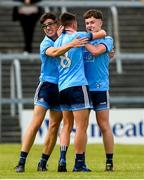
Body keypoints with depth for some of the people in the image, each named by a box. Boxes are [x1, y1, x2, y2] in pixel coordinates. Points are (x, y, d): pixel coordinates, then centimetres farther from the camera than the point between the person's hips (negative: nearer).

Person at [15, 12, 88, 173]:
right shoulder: (45, 43, -6)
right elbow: (54, 52, -28)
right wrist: (70, 44, -42)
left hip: (61, 88, 5)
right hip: (46, 85, -5)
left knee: (54, 127, 4)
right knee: (36, 123, -11)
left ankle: (43, 162, 11)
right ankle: (21, 162, -12)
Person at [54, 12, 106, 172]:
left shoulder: (57, 41, 15)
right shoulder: (76, 36, -4)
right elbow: (102, 33, 1)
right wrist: (100, 32, 25)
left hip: (62, 87, 7)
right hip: (77, 85, -7)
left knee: (67, 125, 13)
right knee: (82, 126, -5)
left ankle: (62, 159, 2)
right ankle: (79, 163, -6)